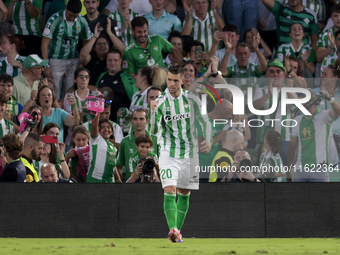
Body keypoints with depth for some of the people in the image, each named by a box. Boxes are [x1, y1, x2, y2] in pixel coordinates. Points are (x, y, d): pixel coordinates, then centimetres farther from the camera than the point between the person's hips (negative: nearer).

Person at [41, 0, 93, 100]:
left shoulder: (82, 21, 0)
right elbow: (44, 44, -9)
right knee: (54, 93, -5)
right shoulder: (55, 19, -11)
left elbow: (87, 41, 12)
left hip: (73, 61, 3)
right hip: (56, 61, -3)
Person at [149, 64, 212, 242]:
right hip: (168, 153, -2)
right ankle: (172, 229, -26)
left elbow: (204, 121, 9)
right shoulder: (161, 102, -7)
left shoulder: (192, 100, -2)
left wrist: (207, 140, -6)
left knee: (184, 194, 8)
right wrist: (153, 112, -30)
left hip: (189, 153, 2)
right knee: (169, 191, -17)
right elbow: (154, 131, -14)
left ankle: (178, 230, 18)